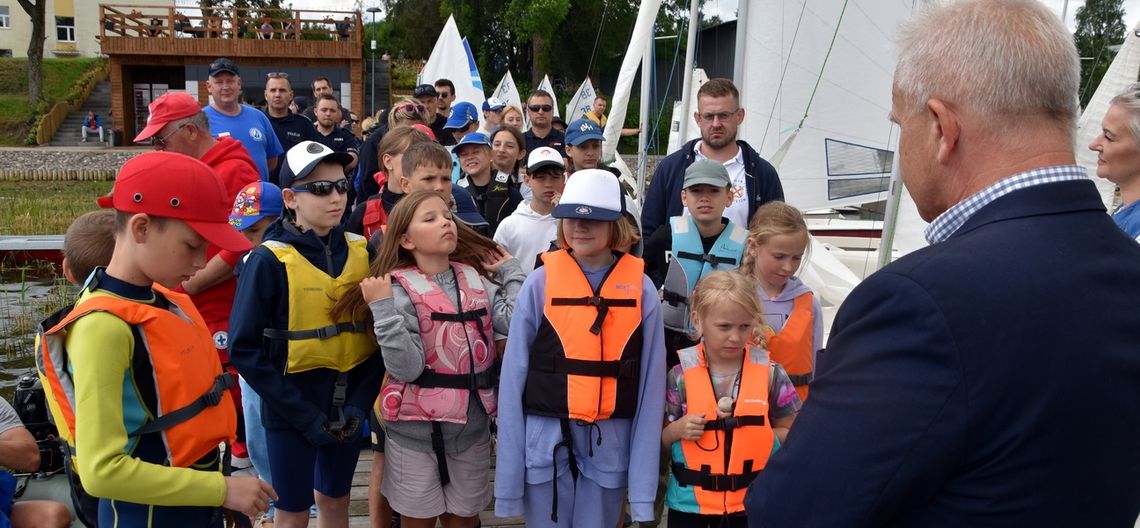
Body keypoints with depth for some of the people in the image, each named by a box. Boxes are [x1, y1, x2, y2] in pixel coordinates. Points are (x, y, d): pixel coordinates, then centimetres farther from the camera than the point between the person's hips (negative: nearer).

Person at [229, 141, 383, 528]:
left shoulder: (362, 251, -1)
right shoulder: (270, 259, -13)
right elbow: (245, 349, -14)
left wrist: (361, 401, -10)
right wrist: (305, 414, -16)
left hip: (347, 404, 4)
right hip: (291, 410, -4)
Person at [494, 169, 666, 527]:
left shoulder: (642, 290, -2)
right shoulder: (540, 283, -5)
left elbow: (650, 383, -2)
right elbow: (514, 374, -3)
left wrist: (644, 489, -4)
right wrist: (507, 483, -4)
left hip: (609, 445, 1)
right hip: (547, 441, 0)